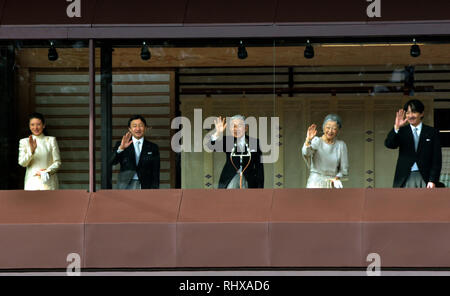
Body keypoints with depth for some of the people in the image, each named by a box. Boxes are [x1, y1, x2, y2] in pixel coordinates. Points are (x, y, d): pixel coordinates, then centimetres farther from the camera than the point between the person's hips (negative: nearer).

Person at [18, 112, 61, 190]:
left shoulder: (51, 140, 8)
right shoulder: (24, 142, 10)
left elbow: (57, 162, 6)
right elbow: (22, 163, 0)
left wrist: (47, 171, -12)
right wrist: (31, 151, -15)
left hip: (48, 182, 0)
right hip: (31, 182, 0)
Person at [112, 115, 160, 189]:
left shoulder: (153, 148, 9)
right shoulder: (120, 145, 7)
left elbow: (155, 173, 7)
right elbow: (112, 161, -9)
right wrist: (121, 148, -28)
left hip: (145, 188, 0)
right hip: (126, 186, 0)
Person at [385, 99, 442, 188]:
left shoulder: (432, 132, 7)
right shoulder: (402, 132, 9)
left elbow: (437, 159, 4)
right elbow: (389, 144, -8)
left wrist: (433, 180, -6)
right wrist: (396, 127, -23)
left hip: (425, 178, 0)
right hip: (405, 179, 0)